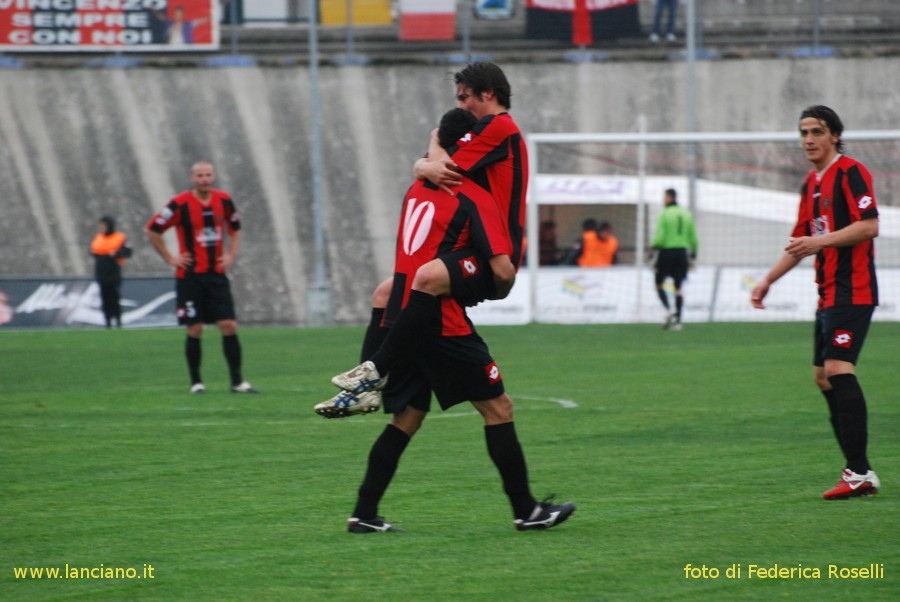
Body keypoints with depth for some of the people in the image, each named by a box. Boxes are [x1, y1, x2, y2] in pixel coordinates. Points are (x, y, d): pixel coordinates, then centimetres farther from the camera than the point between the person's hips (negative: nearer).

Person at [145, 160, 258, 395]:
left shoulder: (224, 200, 4)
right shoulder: (181, 204, -9)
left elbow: (235, 229, 22)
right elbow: (151, 230, -3)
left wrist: (231, 255, 8)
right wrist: (170, 258, -4)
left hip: (217, 275, 3)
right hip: (190, 276, -3)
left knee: (229, 326, -4)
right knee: (195, 330, -2)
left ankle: (237, 381, 0)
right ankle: (196, 382, 10)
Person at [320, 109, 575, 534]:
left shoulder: (417, 190, 14)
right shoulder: (475, 199, -8)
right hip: (441, 321, -7)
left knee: (406, 419, 14)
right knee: (497, 409, 3)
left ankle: (364, 514, 8)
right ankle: (525, 510, 5)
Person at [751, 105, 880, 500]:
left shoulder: (850, 173, -8)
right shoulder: (812, 183, 19)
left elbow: (869, 226, -19)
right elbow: (800, 241, 28)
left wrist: (821, 242, -24)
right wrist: (768, 281, 24)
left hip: (852, 293, -10)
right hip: (828, 295, 10)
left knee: (838, 369, -19)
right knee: (823, 377, 8)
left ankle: (860, 473, -23)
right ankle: (857, 470, 11)